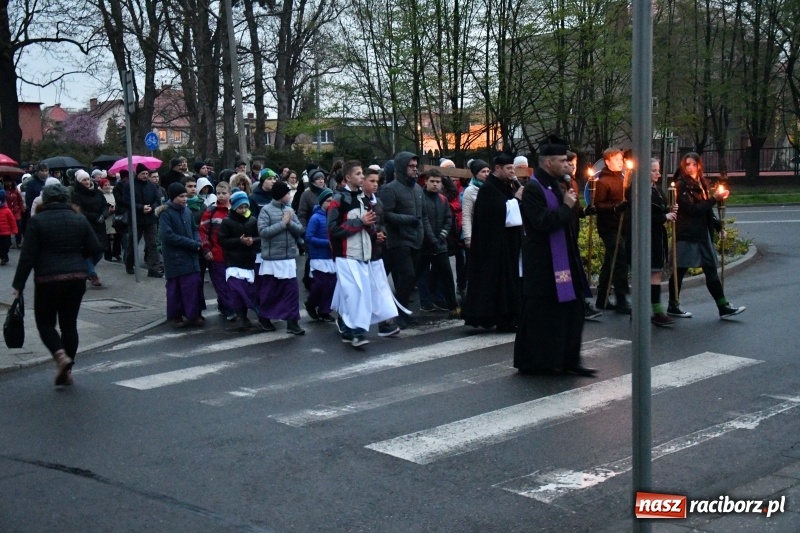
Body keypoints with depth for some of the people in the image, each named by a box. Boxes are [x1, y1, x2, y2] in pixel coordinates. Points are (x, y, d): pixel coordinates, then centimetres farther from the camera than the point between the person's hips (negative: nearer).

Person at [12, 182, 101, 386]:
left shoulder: (37, 221, -6)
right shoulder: (80, 219, 4)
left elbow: (27, 257, -8)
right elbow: (94, 248, 3)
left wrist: (18, 285, -4)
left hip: (47, 280, -3)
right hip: (76, 278, 3)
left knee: (45, 323, 9)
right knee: (69, 323, 12)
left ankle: (61, 355, -15)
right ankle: (66, 371, 14)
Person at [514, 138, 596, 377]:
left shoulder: (555, 186, 13)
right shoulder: (533, 189, -15)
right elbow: (543, 222, -25)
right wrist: (566, 206, -16)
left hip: (563, 260, 9)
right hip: (542, 263, -9)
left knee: (571, 311, 10)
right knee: (540, 313, -1)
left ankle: (569, 360, 17)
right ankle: (531, 362, 10)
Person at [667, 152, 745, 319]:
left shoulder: (702, 183, 13)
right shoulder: (681, 185, -9)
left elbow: (707, 210, 18)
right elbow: (692, 209, -19)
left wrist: (718, 227, 11)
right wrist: (714, 198, -19)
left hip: (702, 234, 7)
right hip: (687, 235, -7)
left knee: (711, 270, 7)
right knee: (680, 271, 2)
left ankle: (724, 307, 7)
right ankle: (673, 307, 12)